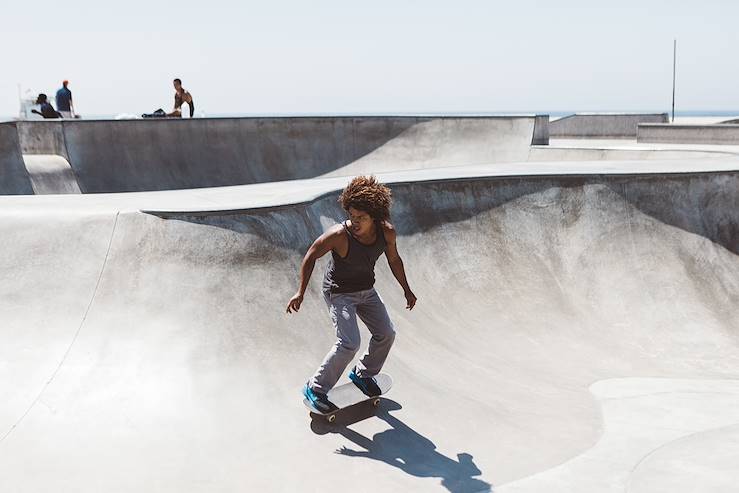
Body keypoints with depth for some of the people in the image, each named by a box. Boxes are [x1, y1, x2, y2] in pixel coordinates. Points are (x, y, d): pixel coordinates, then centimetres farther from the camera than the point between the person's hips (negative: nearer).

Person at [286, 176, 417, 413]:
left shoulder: (387, 232, -17)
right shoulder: (339, 235, -31)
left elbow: (394, 259, 3)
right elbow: (311, 256, -17)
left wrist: (406, 290, 14)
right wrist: (300, 292, -19)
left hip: (366, 290, 6)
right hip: (339, 293, -6)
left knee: (386, 334, 13)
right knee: (349, 343, -19)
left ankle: (363, 374, 37)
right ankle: (315, 389, -3)